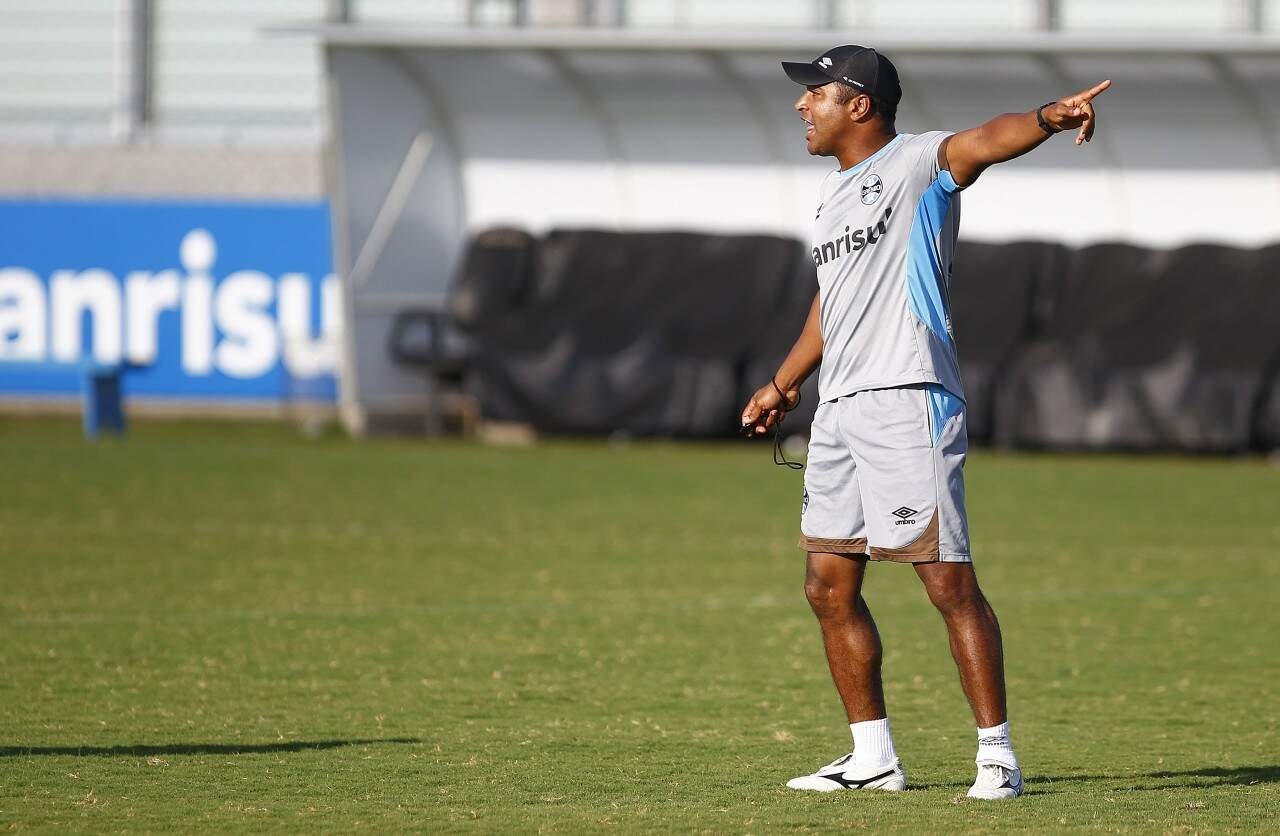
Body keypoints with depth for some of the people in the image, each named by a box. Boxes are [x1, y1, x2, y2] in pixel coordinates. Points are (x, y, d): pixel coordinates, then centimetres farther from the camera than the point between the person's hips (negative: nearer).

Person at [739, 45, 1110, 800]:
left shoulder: (917, 163, -6)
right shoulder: (835, 194, 20)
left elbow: (988, 141, -27)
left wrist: (1049, 118, -48)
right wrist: (784, 385, 42)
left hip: (909, 400, -9)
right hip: (839, 410, 9)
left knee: (949, 581, -11)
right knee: (829, 588, 9)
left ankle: (998, 752, -7)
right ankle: (874, 757, 17)